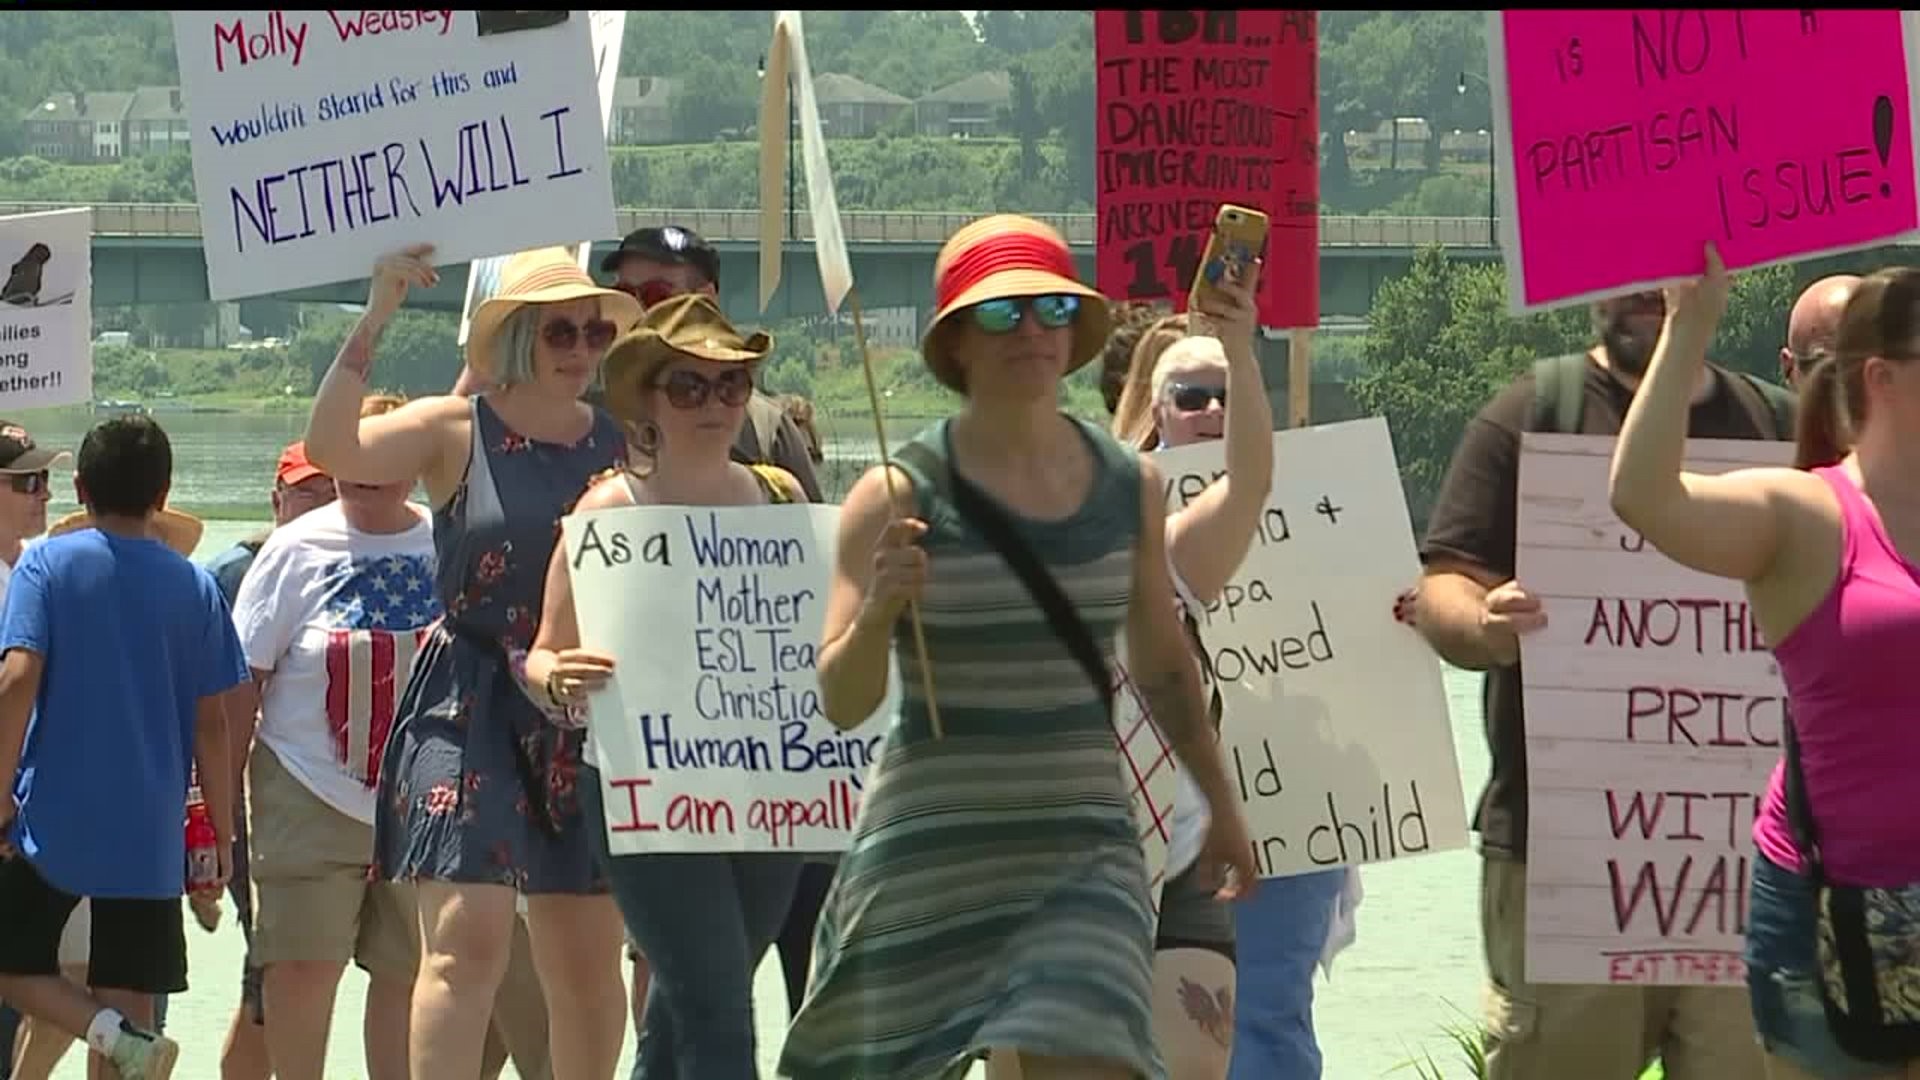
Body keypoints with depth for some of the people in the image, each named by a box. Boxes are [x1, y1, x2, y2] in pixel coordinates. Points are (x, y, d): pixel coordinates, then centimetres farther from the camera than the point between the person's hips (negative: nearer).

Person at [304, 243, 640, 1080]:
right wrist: (373, 322, -22)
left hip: (585, 720, 4)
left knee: (588, 960, 9)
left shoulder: (625, 447, 9)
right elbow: (332, 449, -18)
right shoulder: (454, 431, -1)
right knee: (468, 939, -16)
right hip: (468, 710, -4)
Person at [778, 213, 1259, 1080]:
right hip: (932, 846, -2)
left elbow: (1164, 666, 21)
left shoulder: (1129, 487, 6)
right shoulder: (900, 497, -5)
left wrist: (1222, 804, 28)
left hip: (1085, 846, 2)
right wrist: (878, 610, -26)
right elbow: (842, 704, -8)